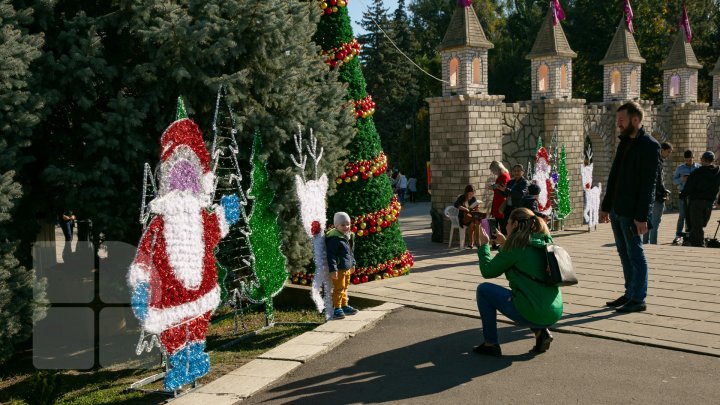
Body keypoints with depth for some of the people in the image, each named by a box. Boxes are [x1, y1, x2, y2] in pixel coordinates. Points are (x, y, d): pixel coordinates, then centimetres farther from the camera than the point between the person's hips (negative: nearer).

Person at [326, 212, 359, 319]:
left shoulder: (349, 236, 11)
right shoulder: (334, 238, -19)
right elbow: (331, 255, -21)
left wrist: (352, 264, 28)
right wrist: (333, 269, -24)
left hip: (347, 268, 9)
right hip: (339, 269, -9)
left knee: (345, 288, 19)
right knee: (339, 288, -5)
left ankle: (344, 306, 30)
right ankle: (337, 308, 1)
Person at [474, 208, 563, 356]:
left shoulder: (517, 246, -10)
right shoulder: (544, 244, 13)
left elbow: (488, 271, -3)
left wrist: (483, 245, 10)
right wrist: (504, 244, 26)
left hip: (534, 314, -8)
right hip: (555, 313, 8)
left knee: (483, 289, 7)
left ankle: (491, 344, 11)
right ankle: (541, 331, 16)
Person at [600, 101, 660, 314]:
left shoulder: (649, 145, -11)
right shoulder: (624, 143, 14)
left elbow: (648, 184, -17)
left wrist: (641, 216, -20)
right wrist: (606, 206, 16)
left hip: (631, 213, -8)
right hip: (616, 210, 8)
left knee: (635, 255, -2)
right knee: (625, 255, 13)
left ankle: (638, 299, 4)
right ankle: (629, 294, 22)